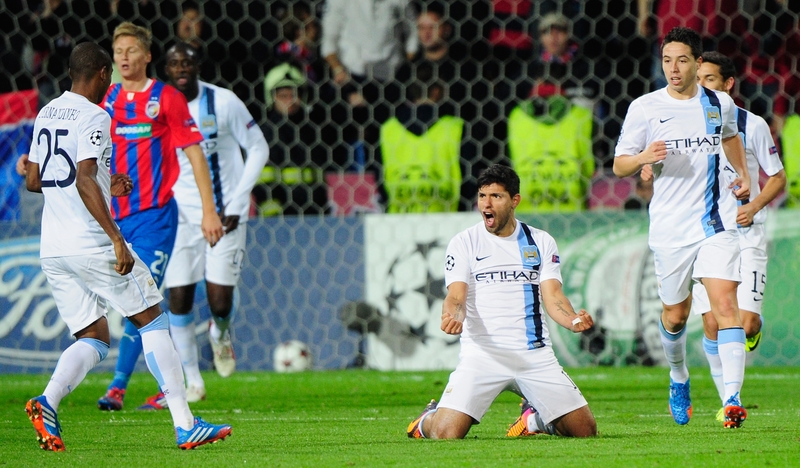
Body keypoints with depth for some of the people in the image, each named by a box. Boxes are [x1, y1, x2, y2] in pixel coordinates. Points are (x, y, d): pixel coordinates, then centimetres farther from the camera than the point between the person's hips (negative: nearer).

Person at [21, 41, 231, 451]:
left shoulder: (46, 114, 14)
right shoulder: (93, 117, -11)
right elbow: (84, 180, -23)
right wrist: (116, 240, -24)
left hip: (51, 249, 7)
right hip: (91, 244, -7)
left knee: (93, 337, 13)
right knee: (153, 321, 5)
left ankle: (47, 401, -14)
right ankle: (185, 425, 0)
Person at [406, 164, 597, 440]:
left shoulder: (541, 242, 10)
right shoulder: (464, 243, 3)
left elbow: (552, 296, 1)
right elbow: (456, 297, -7)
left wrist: (573, 320, -22)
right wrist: (453, 316, -31)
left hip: (535, 354, 2)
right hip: (482, 352, -2)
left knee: (585, 429, -3)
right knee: (445, 434, -19)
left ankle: (534, 416, 28)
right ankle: (429, 420, 19)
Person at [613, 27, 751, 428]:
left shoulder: (720, 104, 5)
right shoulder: (644, 108, -2)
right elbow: (619, 166, 0)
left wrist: (743, 173, 17)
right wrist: (643, 157, -20)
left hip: (717, 222, 0)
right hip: (670, 227, 0)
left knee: (725, 303, -15)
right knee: (675, 315, 9)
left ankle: (732, 398, -21)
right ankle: (678, 378, 38)